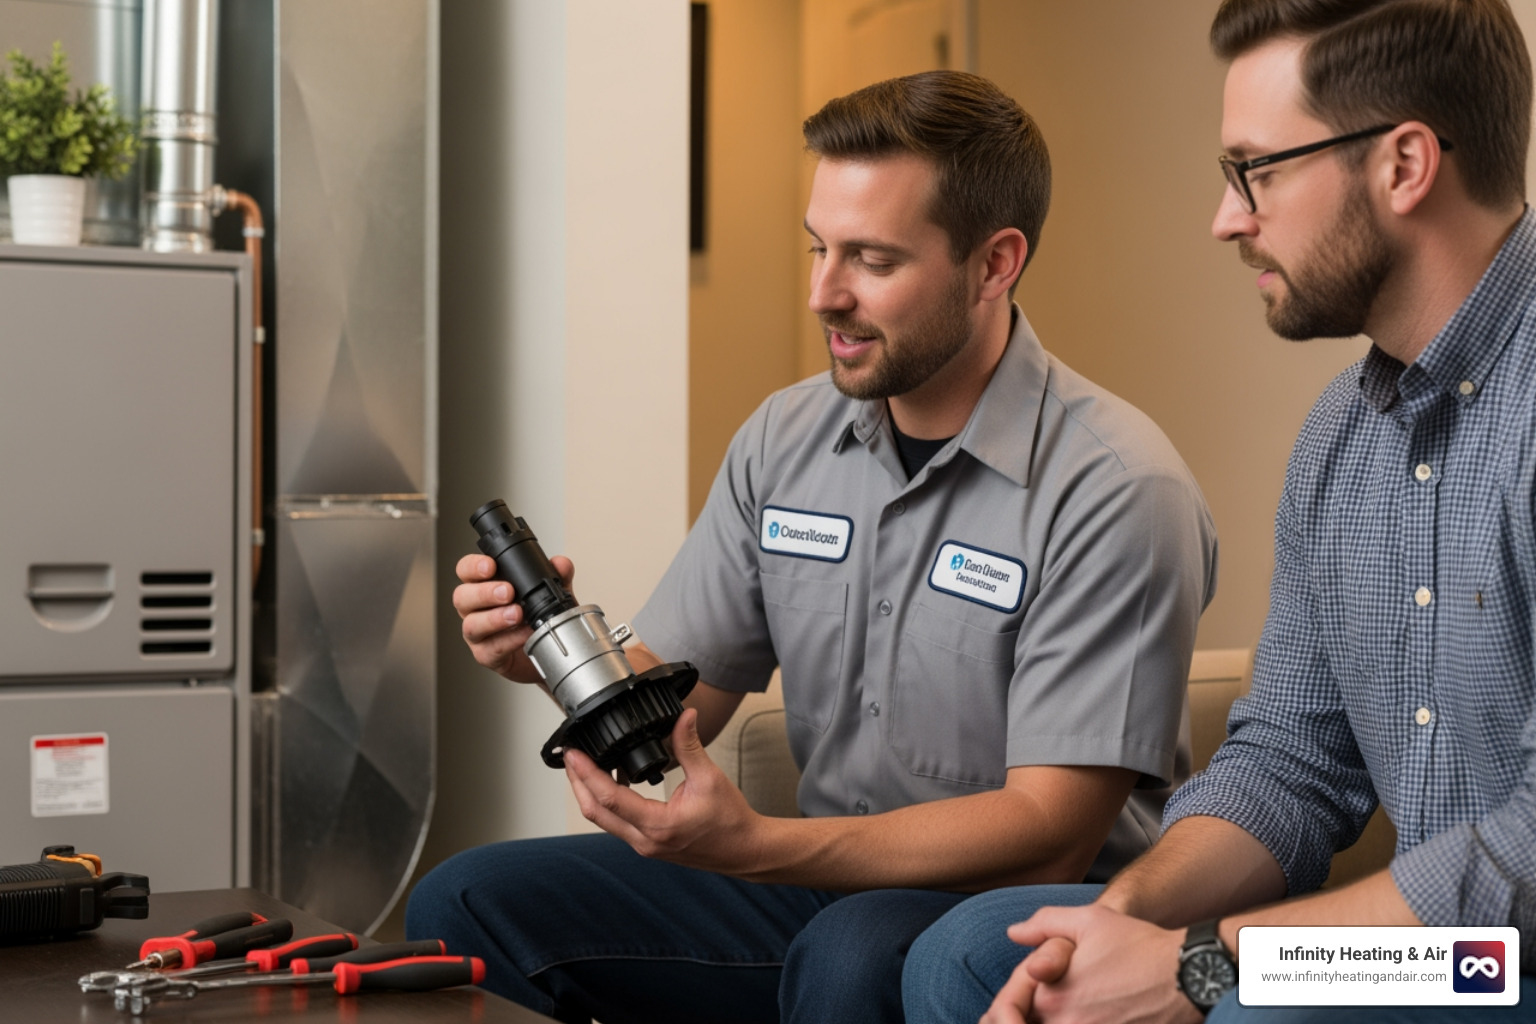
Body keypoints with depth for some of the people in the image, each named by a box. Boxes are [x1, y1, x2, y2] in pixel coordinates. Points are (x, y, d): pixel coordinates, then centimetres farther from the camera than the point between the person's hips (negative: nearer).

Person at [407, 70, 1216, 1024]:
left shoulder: (1113, 490, -16)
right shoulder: (783, 439, 4)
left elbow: (1051, 833, -20)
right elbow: (673, 703, 8)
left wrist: (754, 844, -30)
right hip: (832, 885, 6)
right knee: (466, 903, -9)